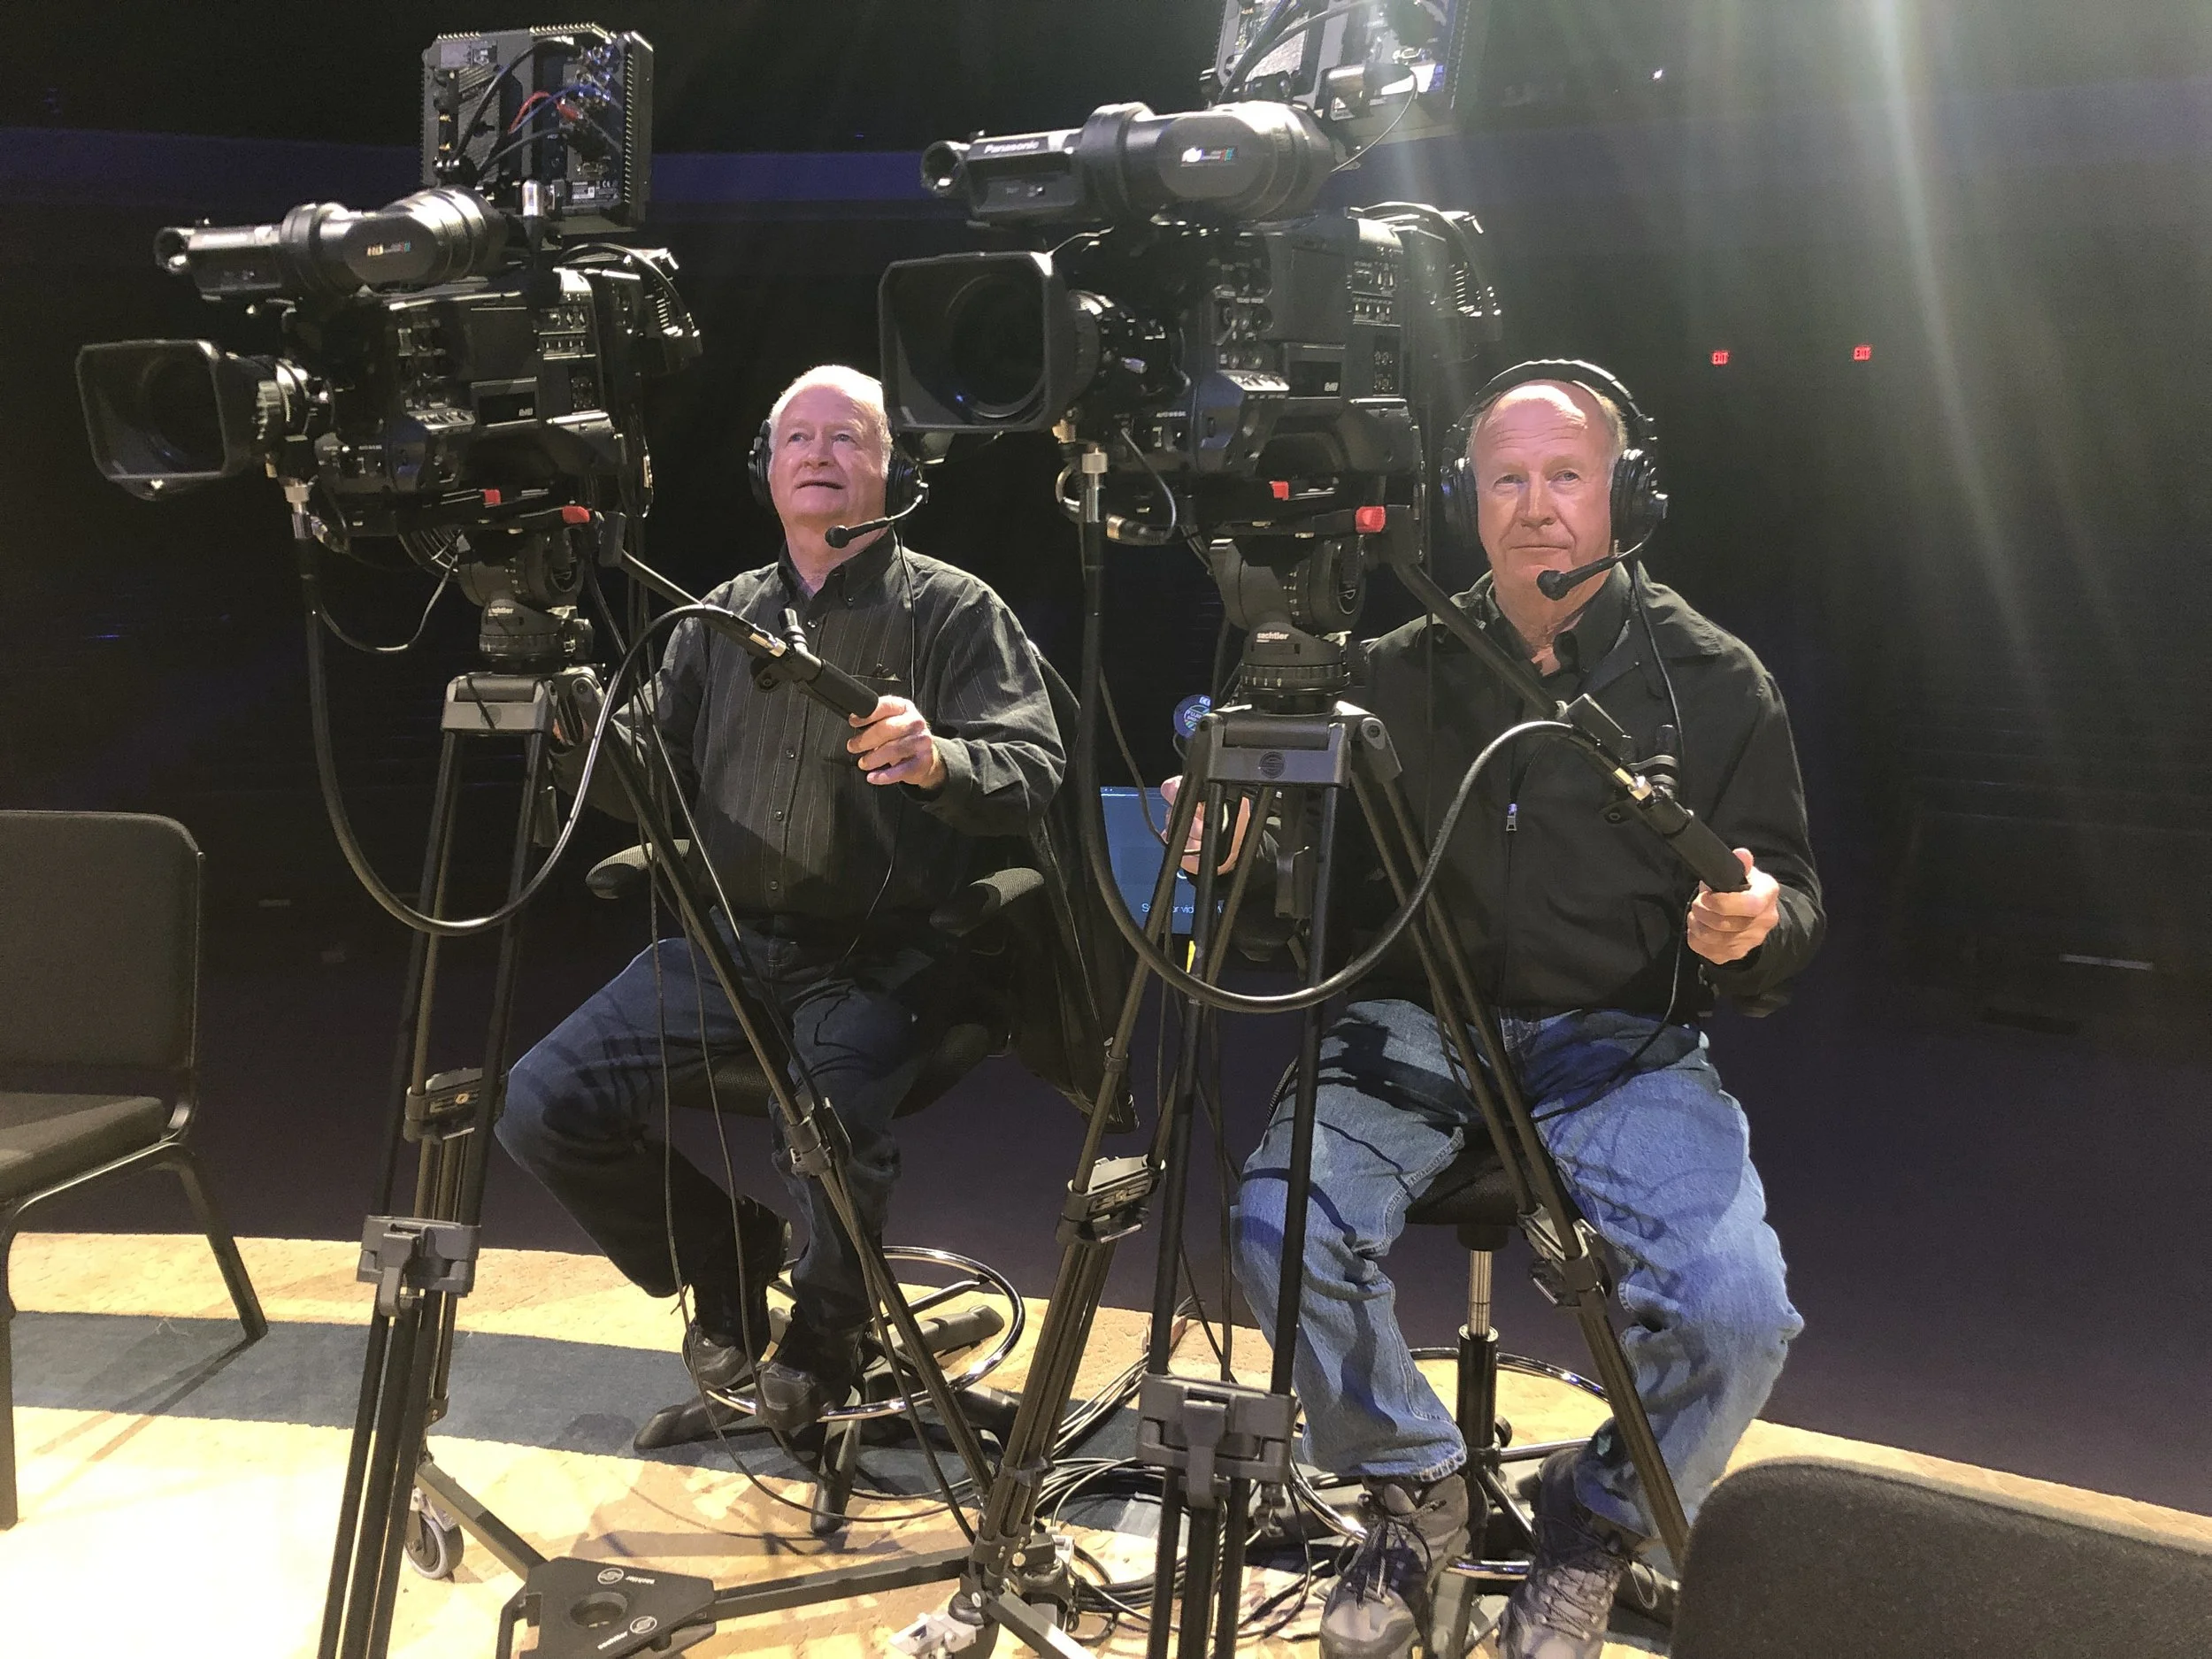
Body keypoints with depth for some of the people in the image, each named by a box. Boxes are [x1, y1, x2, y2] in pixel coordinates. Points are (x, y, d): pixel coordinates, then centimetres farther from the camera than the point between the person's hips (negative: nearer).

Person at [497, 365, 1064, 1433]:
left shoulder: (954, 610, 1)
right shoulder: (725, 614, 15)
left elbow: (1034, 773, -11)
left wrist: (938, 761, -32)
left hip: (875, 957, -4)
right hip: (728, 940, 5)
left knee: (831, 1131, -32)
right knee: (542, 1107, -11)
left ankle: (826, 1329, 5)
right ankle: (725, 1263, 17)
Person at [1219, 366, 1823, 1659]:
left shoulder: (1713, 679, 4)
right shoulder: (1398, 673, 8)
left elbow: (1793, 909, 5)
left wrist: (1756, 927, -19)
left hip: (1624, 1048, -1)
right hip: (1416, 1029, 1)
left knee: (1736, 1312, -26)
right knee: (1276, 1221, -28)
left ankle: (1598, 1528, 9)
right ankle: (1417, 1495, 3)